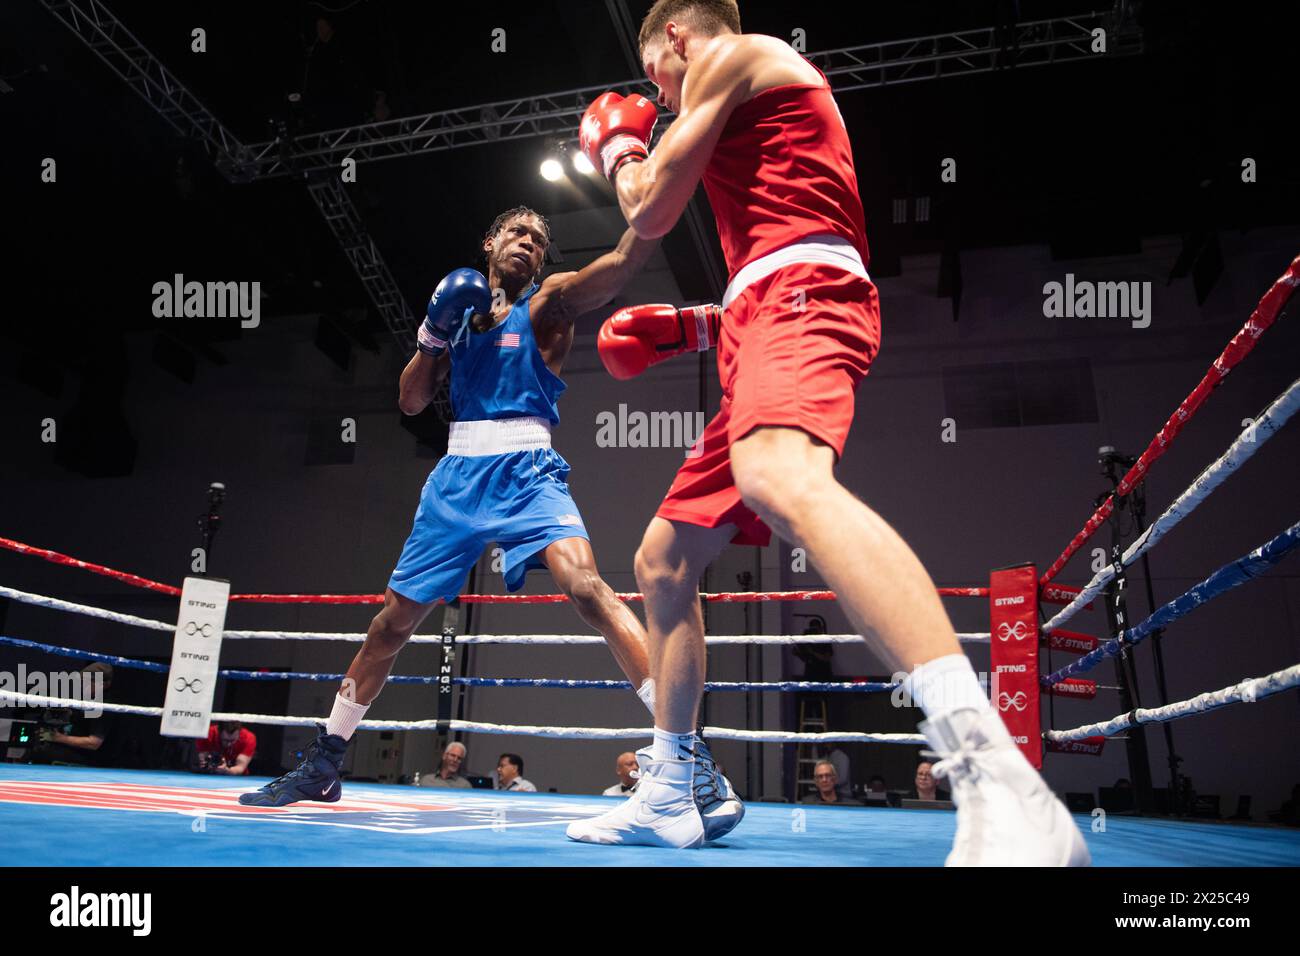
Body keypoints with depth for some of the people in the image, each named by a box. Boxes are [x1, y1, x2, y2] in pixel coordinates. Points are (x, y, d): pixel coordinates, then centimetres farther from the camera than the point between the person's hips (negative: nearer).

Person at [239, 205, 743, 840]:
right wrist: (434, 335, 0)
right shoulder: (458, 303, 18)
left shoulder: (547, 301, 6)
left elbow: (624, 260, -13)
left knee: (584, 583, -30)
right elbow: (411, 401, 15)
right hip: (457, 473, 5)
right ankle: (322, 766, 28)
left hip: (526, 469, -4)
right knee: (393, 620, 10)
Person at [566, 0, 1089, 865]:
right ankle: (667, 799, 18)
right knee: (663, 559, 9)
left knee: (780, 479, -39)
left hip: (799, 290, -9)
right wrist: (686, 332, 27)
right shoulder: (772, 102, 36)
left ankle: (998, 781, -52)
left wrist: (618, 151, 25)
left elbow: (651, 214, 3)